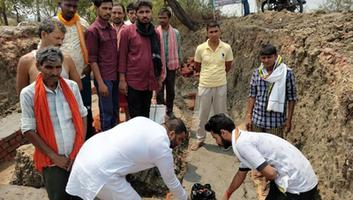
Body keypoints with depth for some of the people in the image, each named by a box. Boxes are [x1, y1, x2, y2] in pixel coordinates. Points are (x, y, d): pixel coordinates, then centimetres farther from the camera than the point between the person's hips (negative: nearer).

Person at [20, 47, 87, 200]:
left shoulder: (72, 87, -1)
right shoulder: (28, 94, -9)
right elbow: (28, 131, -7)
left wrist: (81, 149, -2)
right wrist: (54, 156, -9)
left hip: (78, 156, 2)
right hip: (52, 160, -2)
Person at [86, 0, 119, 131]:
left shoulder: (112, 30, 12)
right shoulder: (93, 30, -9)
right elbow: (92, 59, -12)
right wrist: (100, 82, -17)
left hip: (115, 77, 7)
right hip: (104, 78, -7)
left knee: (114, 112, 14)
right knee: (107, 113, 3)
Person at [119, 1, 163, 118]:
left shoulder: (155, 33, 9)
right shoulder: (127, 31, -5)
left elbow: (158, 56, 13)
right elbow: (122, 56, -7)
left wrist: (160, 77, 11)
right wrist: (122, 79, -11)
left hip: (150, 81, 5)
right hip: (133, 81, -5)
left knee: (145, 115, 15)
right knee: (135, 117, 4)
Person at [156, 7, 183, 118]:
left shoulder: (176, 33, 1)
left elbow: (178, 49, 7)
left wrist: (179, 62, 6)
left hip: (171, 65, 2)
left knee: (171, 89, 12)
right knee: (159, 90, 5)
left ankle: (170, 110, 26)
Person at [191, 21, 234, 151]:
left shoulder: (226, 48, -8)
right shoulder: (200, 48, -9)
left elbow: (228, 66, 8)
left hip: (221, 86, 0)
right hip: (205, 86, 0)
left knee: (221, 114, 12)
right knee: (203, 114, 11)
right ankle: (200, 139, 28)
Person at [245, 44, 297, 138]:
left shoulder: (287, 73, -9)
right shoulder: (257, 73, 2)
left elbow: (291, 98, -5)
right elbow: (252, 96, 7)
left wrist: (289, 120, -4)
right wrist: (248, 116, 4)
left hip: (276, 122, -3)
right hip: (257, 120, 4)